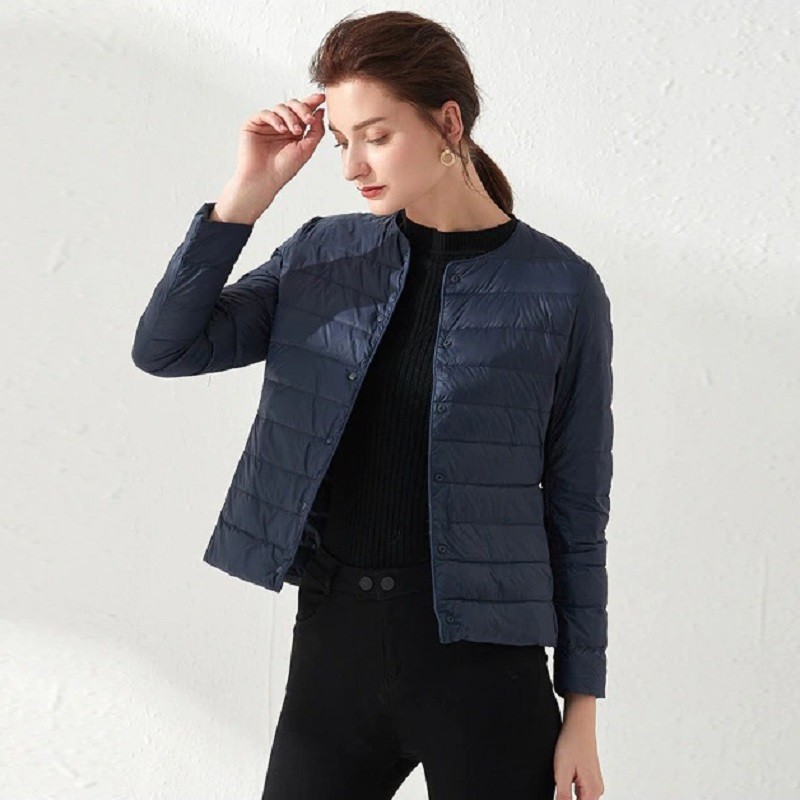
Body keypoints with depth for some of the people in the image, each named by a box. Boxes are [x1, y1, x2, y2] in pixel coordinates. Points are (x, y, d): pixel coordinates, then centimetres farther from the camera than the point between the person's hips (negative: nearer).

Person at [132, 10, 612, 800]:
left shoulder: (560, 288, -5)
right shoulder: (324, 254, 5)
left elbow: (576, 510, -2)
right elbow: (165, 347, -1)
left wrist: (582, 707, -1)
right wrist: (248, 192, -8)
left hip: (481, 656, -3)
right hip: (332, 642, 3)